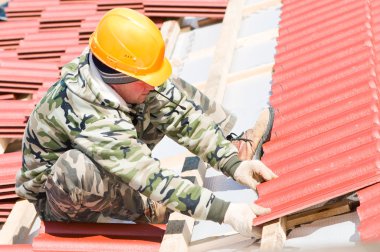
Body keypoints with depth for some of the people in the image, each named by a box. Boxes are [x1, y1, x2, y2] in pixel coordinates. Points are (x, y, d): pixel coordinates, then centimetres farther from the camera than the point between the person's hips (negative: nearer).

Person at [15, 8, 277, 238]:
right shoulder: (89, 118, -40)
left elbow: (182, 116, -15)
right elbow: (154, 180, -41)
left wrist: (234, 165, -24)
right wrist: (225, 212, -42)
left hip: (114, 167, 7)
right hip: (64, 195, -6)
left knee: (172, 96, -4)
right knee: (78, 168, -42)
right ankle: (142, 209, -13)